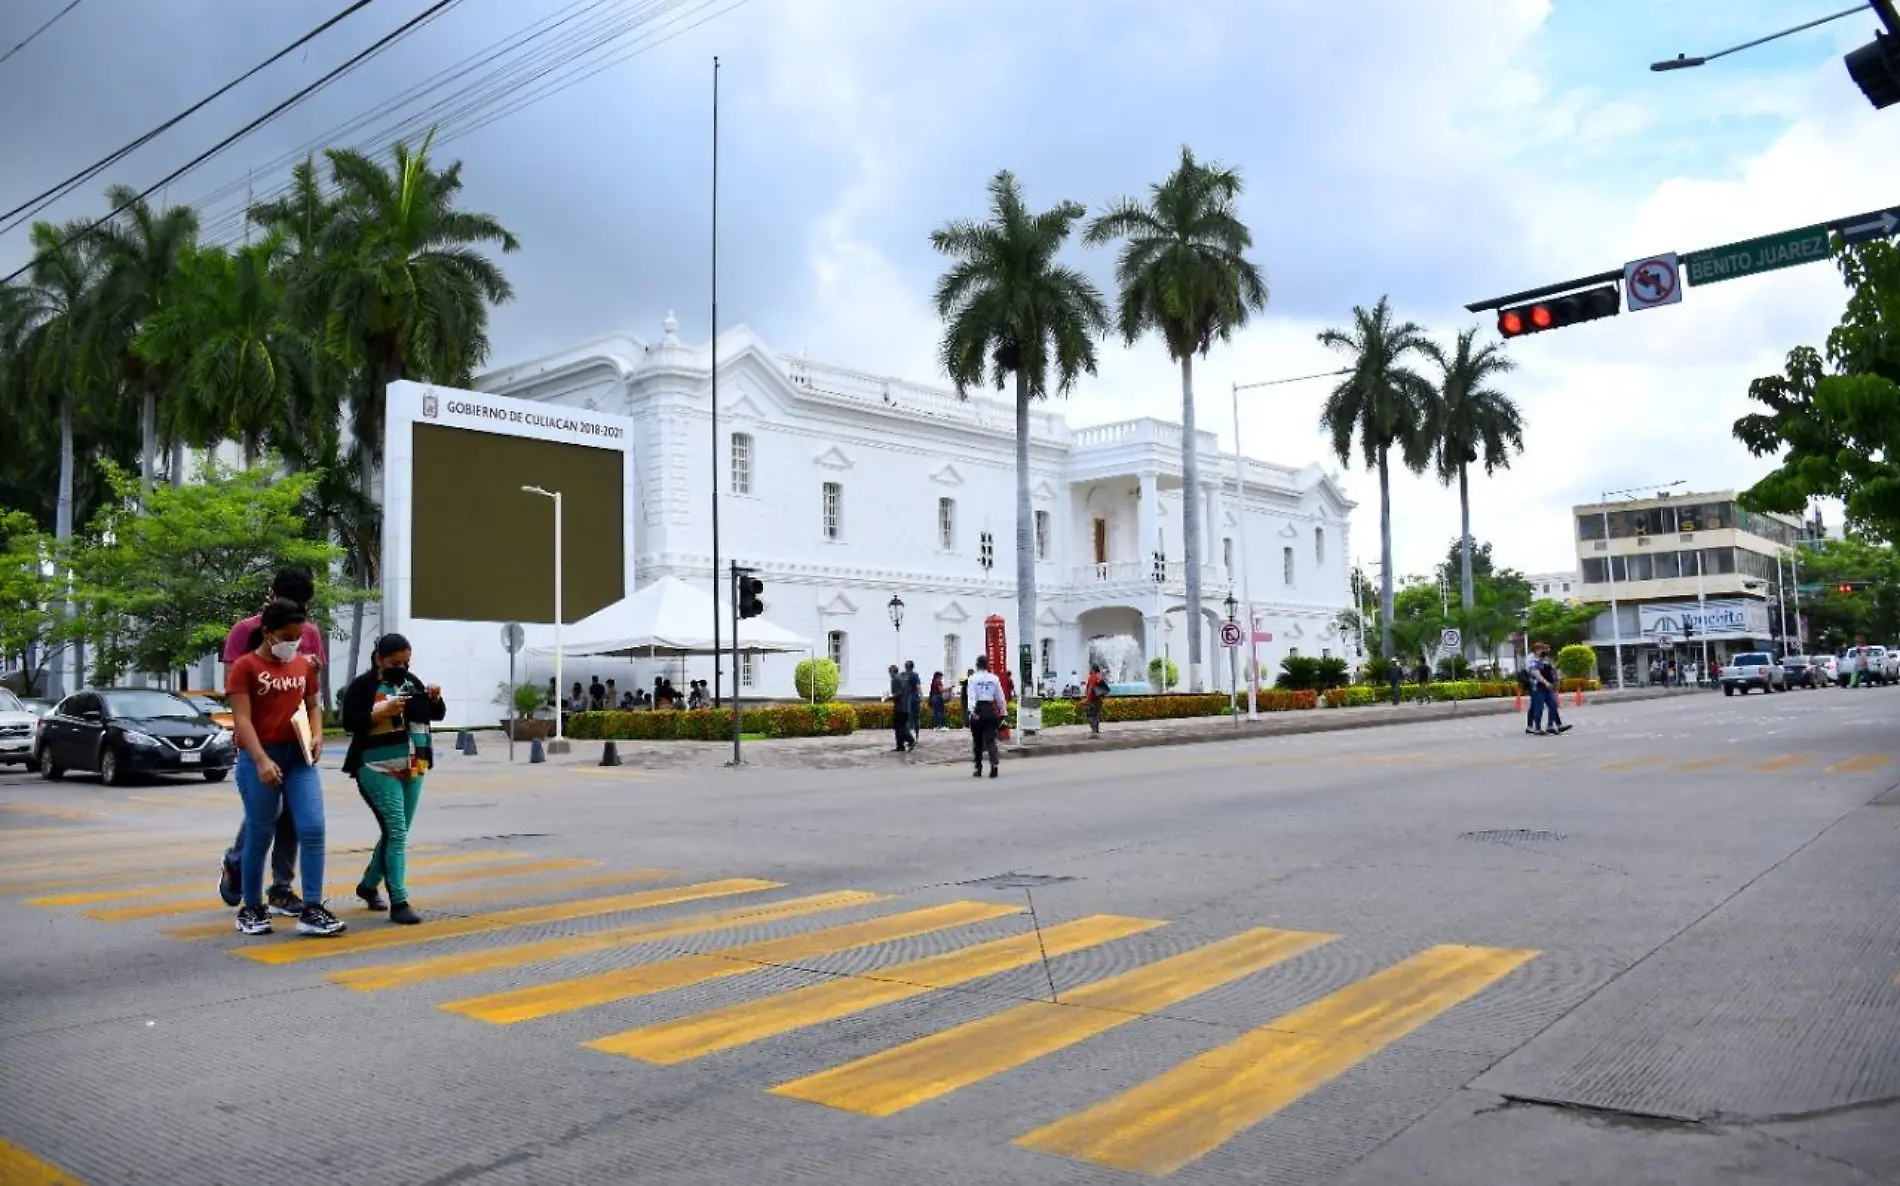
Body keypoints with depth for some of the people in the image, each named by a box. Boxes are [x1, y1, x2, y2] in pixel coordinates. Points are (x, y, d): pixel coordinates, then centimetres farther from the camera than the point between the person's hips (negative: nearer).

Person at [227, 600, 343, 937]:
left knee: (313, 829, -6)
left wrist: (317, 736, -1)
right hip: (260, 758, -4)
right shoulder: (245, 667, -5)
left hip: (300, 757, 4)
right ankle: (251, 909, 21)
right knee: (259, 836, 5)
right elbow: (242, 719, -12)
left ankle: (311, 910, -2)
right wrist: (261, 760, -23)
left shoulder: (304, 665, 11)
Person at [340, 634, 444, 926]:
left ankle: (368, 885, 34)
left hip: (412, 770, 6)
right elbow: (349, 722, -12)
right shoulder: (362, 685, -5)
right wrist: (382, 712, -21)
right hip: (379, 771, -6)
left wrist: (434, 698, -5)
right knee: (396, 833, -11)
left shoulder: (411, 681, 10)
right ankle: (398, 902, -9)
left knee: (396, 833, 14)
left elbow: (437, 714, 14)